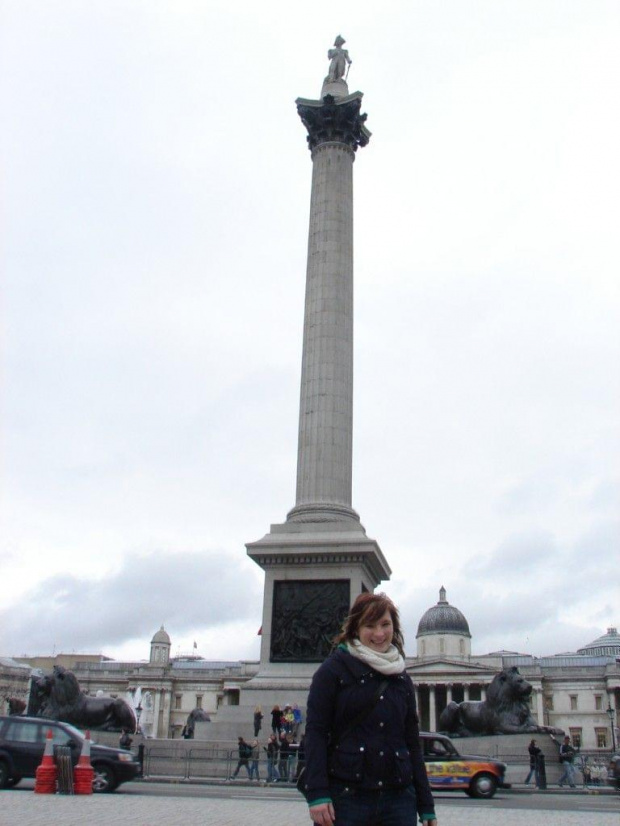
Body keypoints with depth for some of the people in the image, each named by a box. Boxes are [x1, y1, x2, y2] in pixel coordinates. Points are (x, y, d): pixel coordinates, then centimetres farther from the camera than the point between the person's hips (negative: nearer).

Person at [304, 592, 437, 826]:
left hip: (399, 798, 4)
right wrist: (317, 794, -15)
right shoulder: (334, 669, 0)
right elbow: (315, 732, -6)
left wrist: (426, 807, 13)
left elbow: (413, 743, 16)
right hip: (346, 797, -4)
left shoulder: (402, 679, 14)